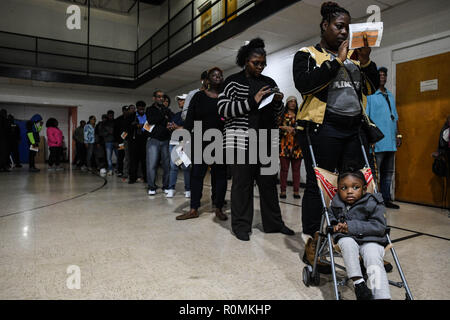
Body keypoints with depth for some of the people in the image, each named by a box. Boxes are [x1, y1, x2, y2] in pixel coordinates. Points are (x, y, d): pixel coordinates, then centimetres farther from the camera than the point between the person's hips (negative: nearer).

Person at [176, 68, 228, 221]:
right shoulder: (199, 96, 8)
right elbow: (190, 119, 4)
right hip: (202, 142, 1)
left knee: (220, 174, 4)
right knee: (197, 173, 1)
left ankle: (218, 208, 14)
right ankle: (194, 209, 9)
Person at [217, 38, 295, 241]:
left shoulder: (269, 82, 18)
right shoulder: (233, 81, 4)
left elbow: (277, 114, 23)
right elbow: (223, 110, -8)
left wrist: (278, 102, 0)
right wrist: (252, 101, -13)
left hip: (267, 141, 5)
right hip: (241, 140, -4)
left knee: (269, 182, 8)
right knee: (242, 183, -2)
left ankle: (273, 223, 21)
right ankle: (241, 225, 11)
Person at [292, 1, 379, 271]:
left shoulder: (354, 56, 21)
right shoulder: (308, 54, 6)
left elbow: (372, 87, 17)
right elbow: (304, 84, -13)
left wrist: (366, 61, 2)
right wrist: (337, 60, -10)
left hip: (354, 128, 6)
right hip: (322, 128, -5)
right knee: (318, 186, -4)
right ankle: (312, 245, 5)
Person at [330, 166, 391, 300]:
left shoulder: (372, 203, -5)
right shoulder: (336, 203, 6)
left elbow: (379, 226, -12)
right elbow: (330, 217, 24)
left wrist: (352, 226, -18)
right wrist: (335, 225, -2)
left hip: (370, 239, -2)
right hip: (347, 238, 2)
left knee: (374, 259, -30)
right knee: (347, 243, -33)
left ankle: (382, 295, -33)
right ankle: (358, 282, -33)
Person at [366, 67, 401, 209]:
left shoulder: (390, 95, 20)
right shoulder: (369, 95, -2)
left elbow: (395, 117, 24)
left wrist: (397, 135, 17)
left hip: (390, 142, 8)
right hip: (377, 142, -7)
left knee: (388, 172, 12)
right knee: (373, 172, -5)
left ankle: (386, 199, 21)